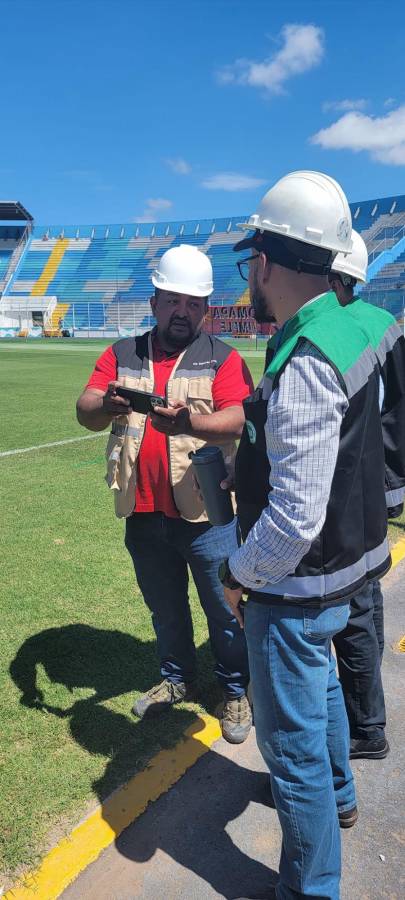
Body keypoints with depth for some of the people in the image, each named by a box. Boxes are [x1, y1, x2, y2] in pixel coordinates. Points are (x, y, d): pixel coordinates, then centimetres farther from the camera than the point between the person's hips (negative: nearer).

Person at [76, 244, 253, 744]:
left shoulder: (223, 358, -4)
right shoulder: (122, 355, 5)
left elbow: (237, 419, -19)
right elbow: (85, 412, -7)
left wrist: (191, 423, -40)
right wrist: (104, 407, -31)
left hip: (207, 515, -3)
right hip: (143, 514, 4)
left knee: (224, 611, 9)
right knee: (164, 608, 21)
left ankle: (236, 693, 31)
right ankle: (176, 680, 44)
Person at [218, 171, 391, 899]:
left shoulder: (305, 366, -30)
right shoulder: (355, 326, -2)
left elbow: (296, 517, -29)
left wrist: (238, 574, -13)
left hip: (298, 585, -10)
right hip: (348, 561, 10)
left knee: (292, 740, 9)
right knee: (320, 684, 32)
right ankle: (336, 795, 57)